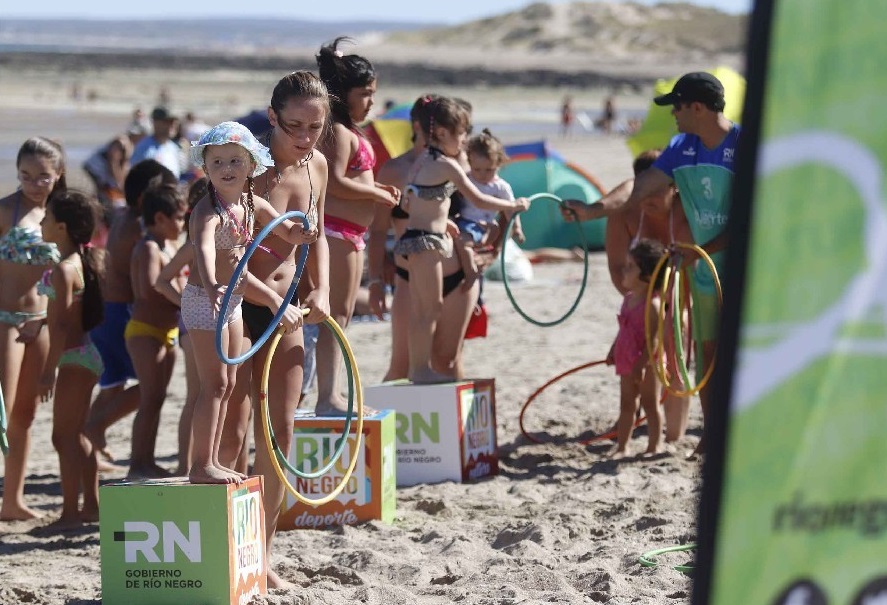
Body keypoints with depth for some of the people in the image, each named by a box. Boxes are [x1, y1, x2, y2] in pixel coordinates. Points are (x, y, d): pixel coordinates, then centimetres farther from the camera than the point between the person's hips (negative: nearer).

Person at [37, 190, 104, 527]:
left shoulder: (64, 269, -19)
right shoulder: (82, 261, 9)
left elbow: (61, 324, -22)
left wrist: (50, 369, -21)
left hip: (73, 359, -10)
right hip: (84, 355, 10)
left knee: (64, 437, -5)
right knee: (76, 436, 17)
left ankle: (71, 512, -3)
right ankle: (91, 506, 22)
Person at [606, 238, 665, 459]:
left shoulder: (652, 304, -20)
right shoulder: (628, 298, 6)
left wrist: (641, 364, -26)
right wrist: (614, 351, 14)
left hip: (647, 363, -9)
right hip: (627, 363, 9)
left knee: (650, 404, 2)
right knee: (626, 404, 14)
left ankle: (655, 446, 13)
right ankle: (622, 446, 21)